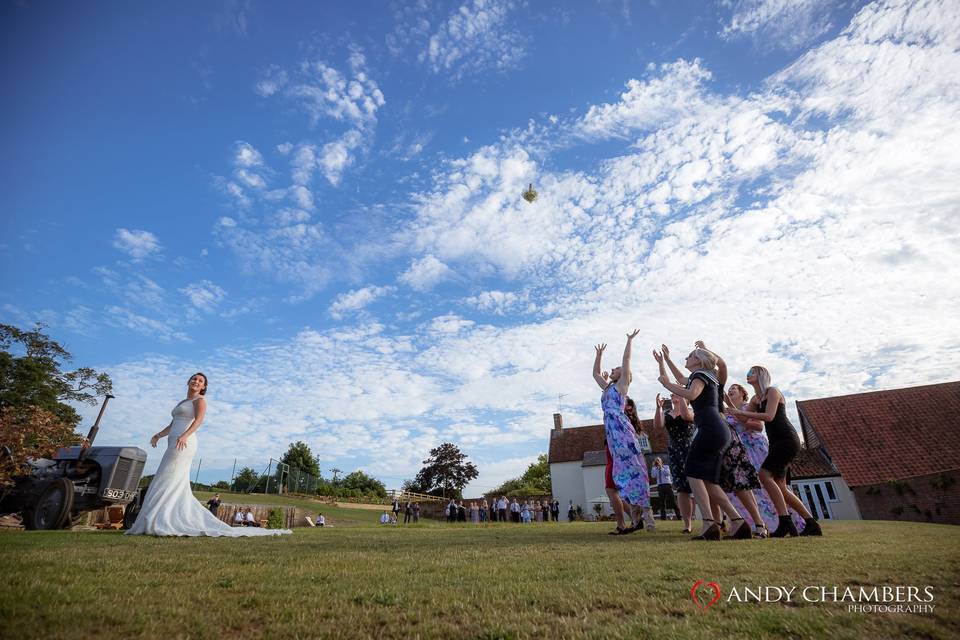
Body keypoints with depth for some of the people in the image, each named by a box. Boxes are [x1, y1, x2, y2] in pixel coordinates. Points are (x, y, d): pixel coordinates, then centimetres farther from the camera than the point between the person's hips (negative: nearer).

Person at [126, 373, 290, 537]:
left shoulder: (200, 400, 0)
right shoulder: (182, 402, 27)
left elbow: (199, 420, -19)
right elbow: (172, 426, 23)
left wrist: (184, 436, -35)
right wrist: (158, 436, 4)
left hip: (183, 445, -9)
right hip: (175, 446, 9)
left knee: (166, 484, -11)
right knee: (178, 490, 6)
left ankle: (159, 524, -10)